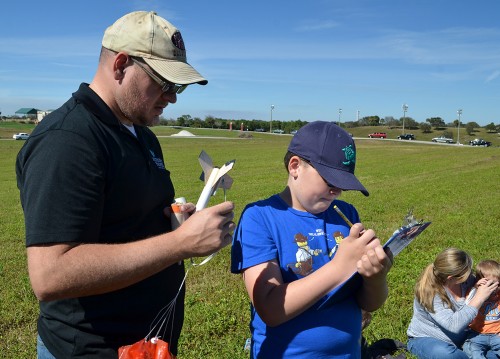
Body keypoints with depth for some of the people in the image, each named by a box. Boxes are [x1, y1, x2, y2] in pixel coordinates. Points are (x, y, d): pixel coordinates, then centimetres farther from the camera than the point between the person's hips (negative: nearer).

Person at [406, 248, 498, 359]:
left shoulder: (467, 279, -11)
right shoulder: (430, 292, -28)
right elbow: (453, 325, -36)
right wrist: (479, 298, -33)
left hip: (460, 337, 5)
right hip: (426, 339, -5)